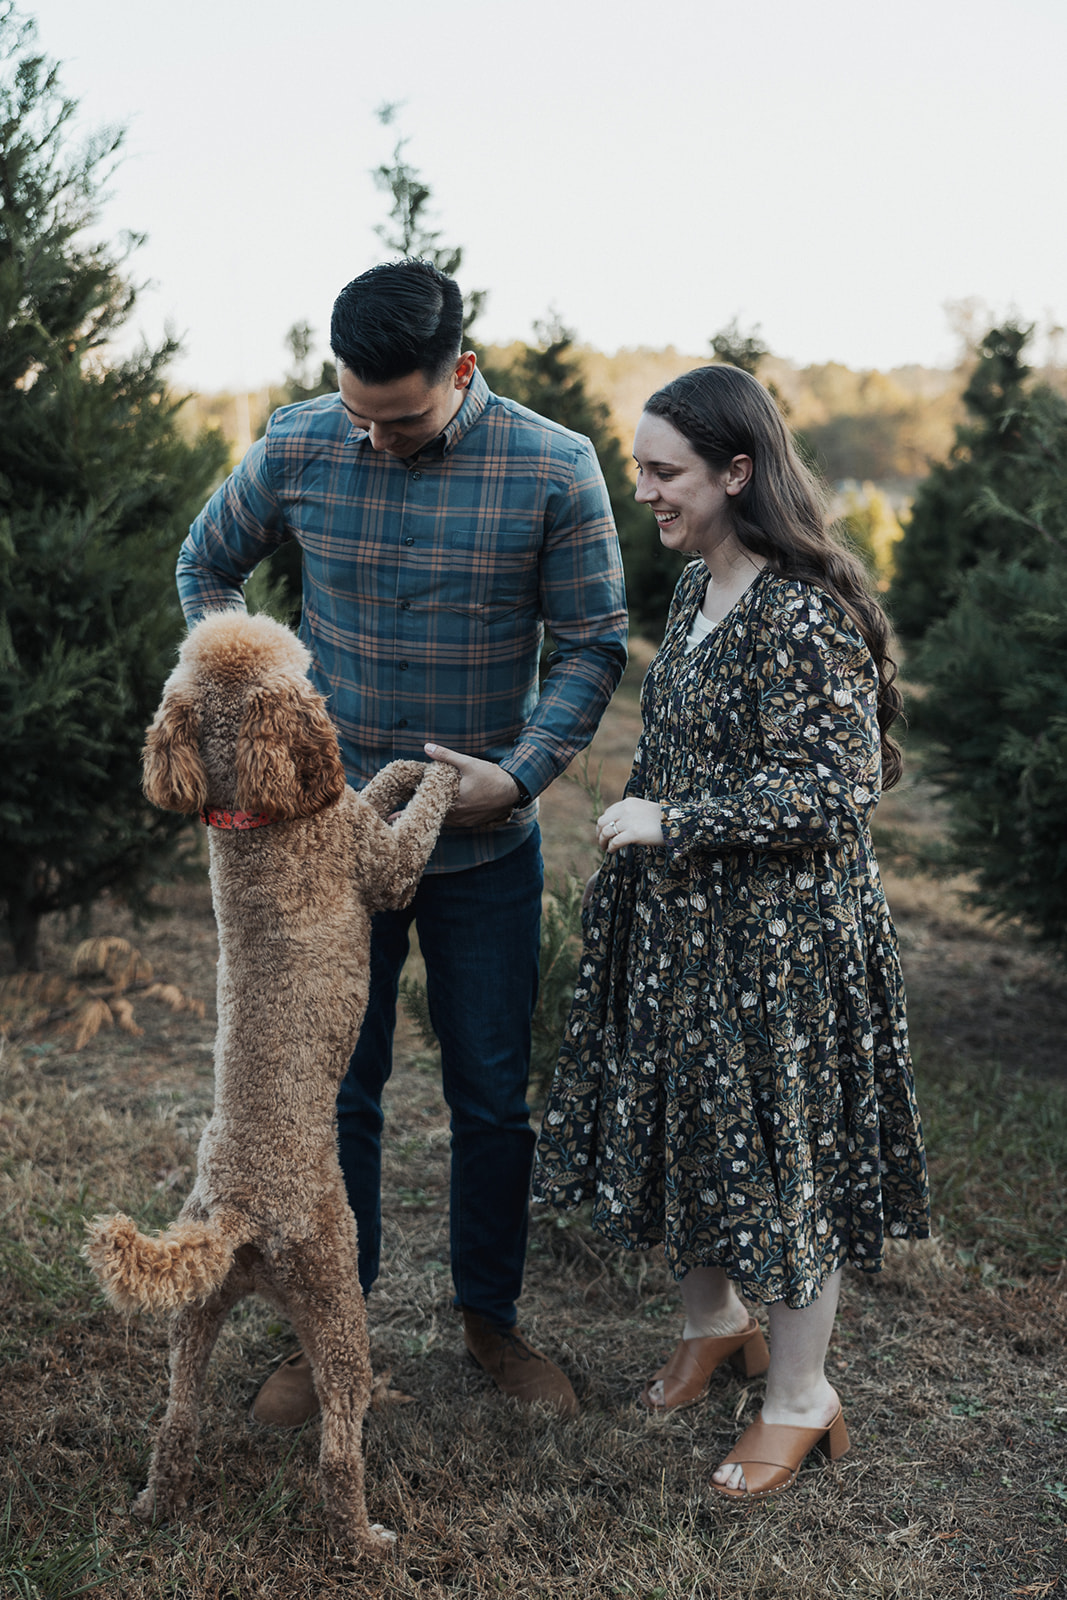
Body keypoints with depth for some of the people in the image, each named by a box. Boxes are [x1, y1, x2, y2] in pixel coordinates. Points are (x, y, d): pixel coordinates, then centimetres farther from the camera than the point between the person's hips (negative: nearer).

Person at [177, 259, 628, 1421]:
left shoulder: (553, 471, -12)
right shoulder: (296, 449, -7)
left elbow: (592, 647, -5)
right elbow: (205, 569, 10)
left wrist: (519, 773, -18)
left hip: (485, 844, 0)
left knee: (493, 1095, 11)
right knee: (332, 1090, 10)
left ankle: (490, 1316, 32)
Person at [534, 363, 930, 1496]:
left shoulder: (805, 613, -21)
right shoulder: (696, 588, 7)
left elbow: (823, 791, -23)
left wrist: (667, 824, -21)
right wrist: (641, 830, 21)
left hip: (779, 937, -8)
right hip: (678, 921, 9)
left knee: (779, 1148, 4)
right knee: (680, 1124, 19)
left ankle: (800, 1399, 23)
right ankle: (715, 1324, 42)